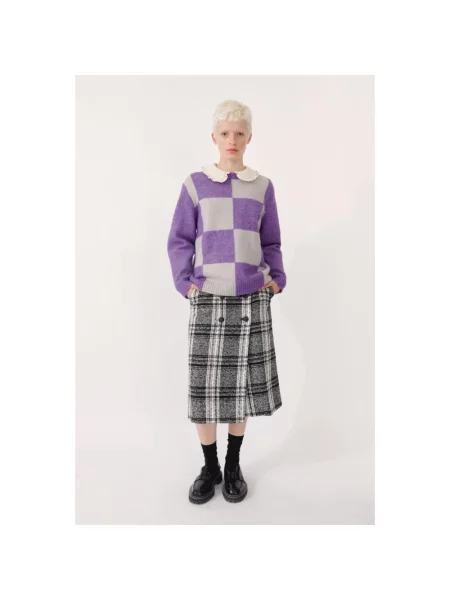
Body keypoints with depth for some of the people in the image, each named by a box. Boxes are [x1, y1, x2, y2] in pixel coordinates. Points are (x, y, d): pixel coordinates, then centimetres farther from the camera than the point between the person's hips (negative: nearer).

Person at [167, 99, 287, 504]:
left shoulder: (263, 187, 9)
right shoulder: (195, 184, 4)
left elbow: (271, 244, 13)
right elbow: (179, 240, 5)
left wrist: (277, 278, 0)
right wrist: (185, 281, -6)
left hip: (252, 300, 1)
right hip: (207, 300, -1)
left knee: (243, 382, 8)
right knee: (205, 386, 3)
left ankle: (233, 467, 28)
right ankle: (210, 467, 25)